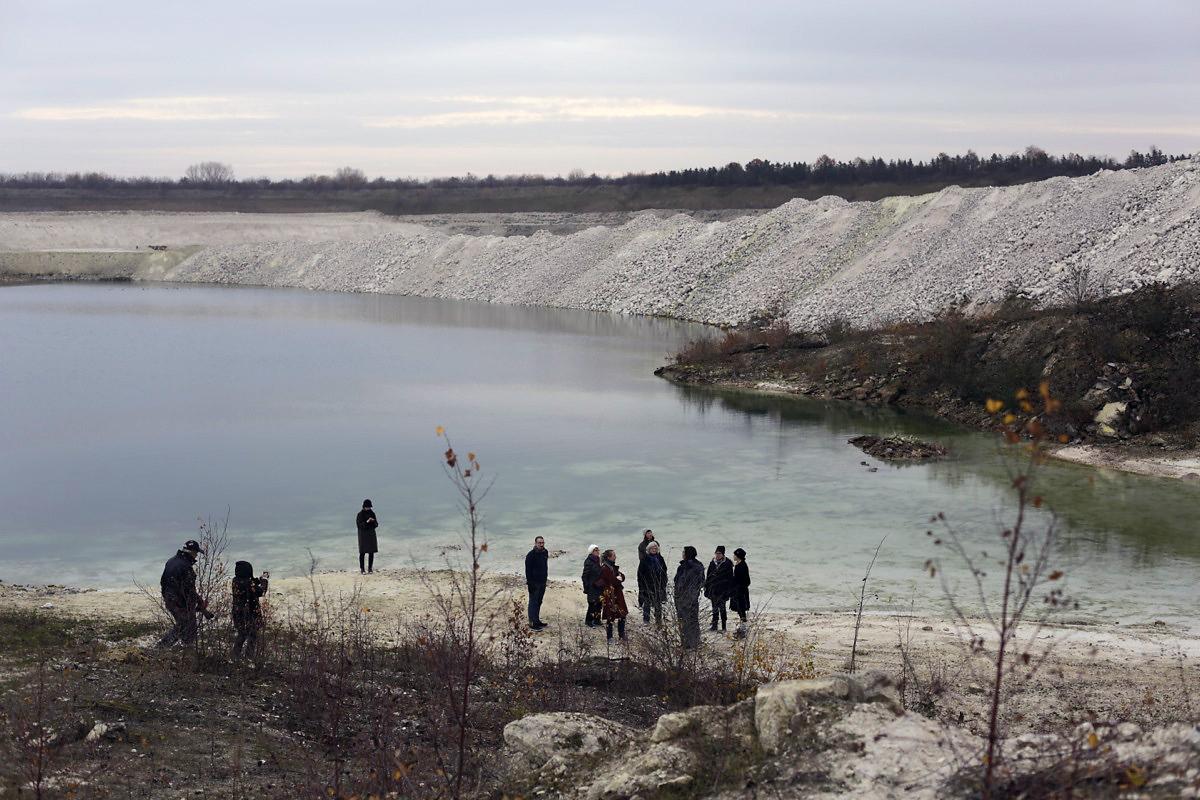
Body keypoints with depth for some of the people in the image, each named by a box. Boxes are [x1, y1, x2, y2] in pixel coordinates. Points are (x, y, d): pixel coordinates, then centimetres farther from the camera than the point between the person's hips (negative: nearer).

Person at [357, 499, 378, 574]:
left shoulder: (372, 513, 8)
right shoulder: (360, 514, -5)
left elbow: (376, 525, 9)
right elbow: (359, 525, -12)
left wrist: (374, 521, -13)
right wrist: (366, 522, -25)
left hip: (371, 534, 5)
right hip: (363, 535, -5)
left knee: (371, 552, 3)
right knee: (362, 552, -6)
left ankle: (370, 568, 10)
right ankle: (362, 569, -4)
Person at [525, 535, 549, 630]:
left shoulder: (545, 553, 8)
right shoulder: (531, 555, -14)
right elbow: (528, 570, -15)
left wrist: (545, 579, 15)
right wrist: (530, 583, -19)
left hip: (542, 582, 7)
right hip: (534, 583, -7)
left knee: (539, 603, 14)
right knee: (533, 603, -4)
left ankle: (537, 621, 22)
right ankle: (532, 623, -1)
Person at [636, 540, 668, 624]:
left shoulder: (660, 559, 6)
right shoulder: (645, 559, -4)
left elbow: (664, 571, 12)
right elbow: (640, 572, -4)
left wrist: (664, 582, 7)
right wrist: (641, 584, -9)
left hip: (658, 584, 3)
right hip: (647, 585, -3)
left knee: (658, 604, 7)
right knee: (647, 603, 3)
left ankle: (658, 619, 17)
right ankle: (646, 619, 12)